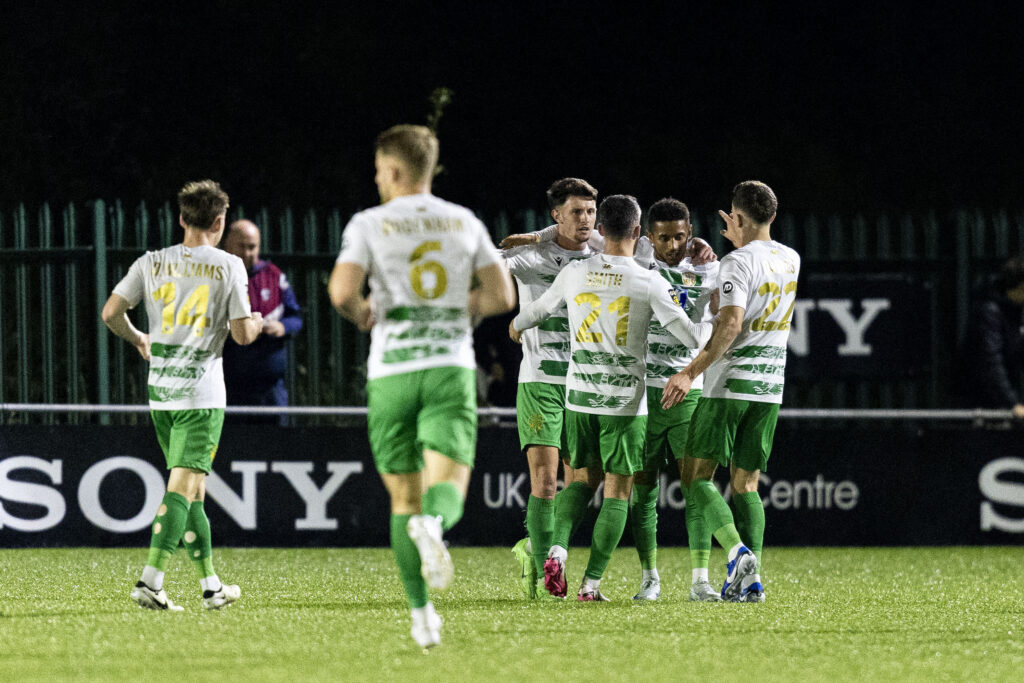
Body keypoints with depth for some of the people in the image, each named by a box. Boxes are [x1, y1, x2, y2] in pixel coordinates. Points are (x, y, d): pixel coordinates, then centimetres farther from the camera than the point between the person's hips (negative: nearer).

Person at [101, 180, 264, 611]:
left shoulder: (151, 263, 5)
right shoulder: (229, 266, -4)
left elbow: (111, 313, 2)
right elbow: (242, 334, -4)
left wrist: (137, 339, 22)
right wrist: (257, 323, 19)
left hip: (160, 393, 5)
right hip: (202, 394, -5)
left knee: (193, 490, 14)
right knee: (182, 487, -8)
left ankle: (211, 585, 19)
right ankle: (150, 581, -21)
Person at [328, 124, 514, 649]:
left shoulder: (370, 224, 0)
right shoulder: (465, 222, 9)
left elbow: (342, 291, -14)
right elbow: (501, 295, 7)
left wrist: (363, 315, 8)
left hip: (392, 371, -1)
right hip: (451, 367, 1)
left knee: (404, 497, 9)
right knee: (448, 486, -6)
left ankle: (422, 614, 7)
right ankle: (433, 523, -43)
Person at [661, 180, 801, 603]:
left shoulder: (739, 262, -13)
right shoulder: (791, 260, 10)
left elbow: (731, 323, -24)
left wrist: (692, 372, -26)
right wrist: (739, 242, 37)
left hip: (730, 382, -7)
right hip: (770, 384, 7)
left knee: (696, 476, -1)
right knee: (746, 483, 10)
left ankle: (738, 552, -21)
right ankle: (749, 582, 1)